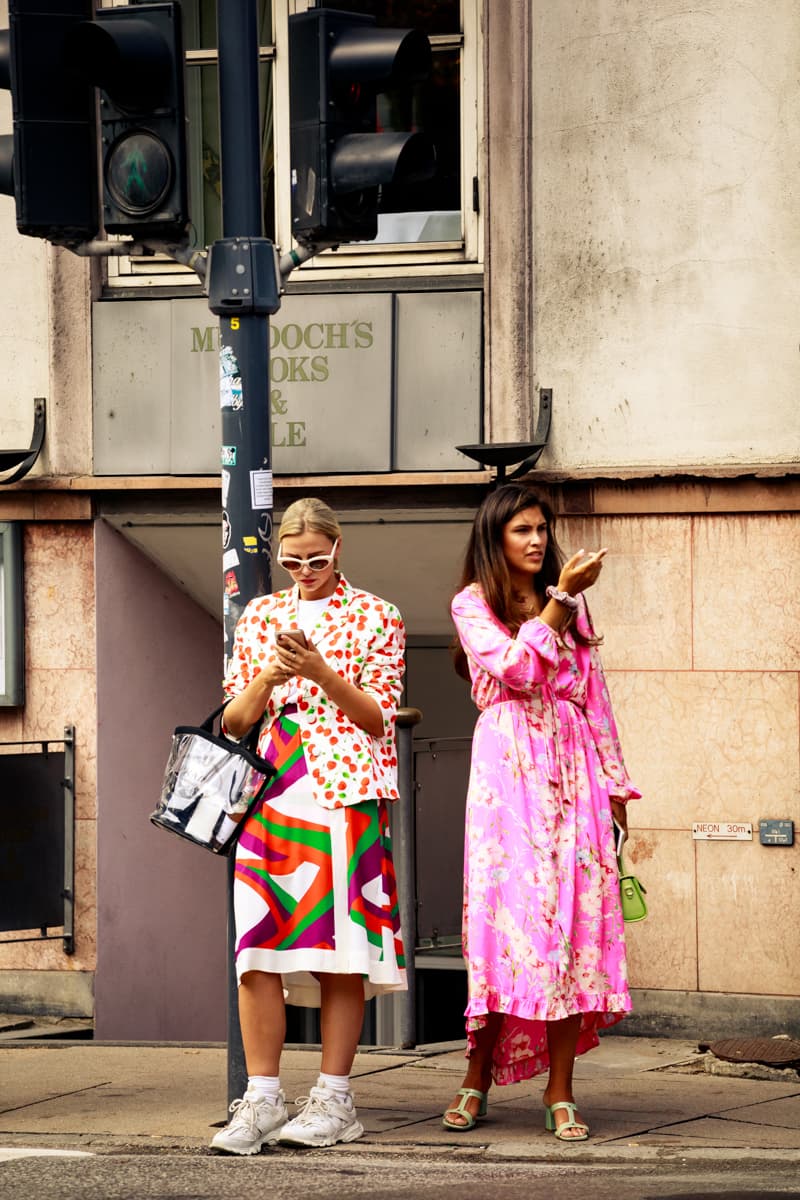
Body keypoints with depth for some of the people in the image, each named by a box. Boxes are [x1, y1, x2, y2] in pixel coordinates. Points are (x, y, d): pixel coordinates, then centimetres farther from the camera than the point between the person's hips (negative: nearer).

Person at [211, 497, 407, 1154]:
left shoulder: (375, 618, 6)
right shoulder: (259, 617, 15)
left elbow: (378, 718, 0)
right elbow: (234, 719, 13)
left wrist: (319, 670, -13)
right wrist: (268, 678, -7)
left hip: (346, 795, -3)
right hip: (270, 794, 3)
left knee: (341, 942, -4)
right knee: (258, 944, -7)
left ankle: (334, 1099, 1)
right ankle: (263, 1098, -4)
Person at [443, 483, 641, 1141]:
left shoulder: (573, 604, 19)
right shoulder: (473, 605, 7)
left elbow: (593, 693, 19)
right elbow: (517, 668, -9)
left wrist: (615, 783, 14)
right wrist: (560, 599, -12)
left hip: (574, 769, 3)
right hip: (509, 768, -3)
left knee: (574, 916, -5)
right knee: (509, 913, -10)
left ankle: (560, 1093, -4)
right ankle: (478, 1080, 2)